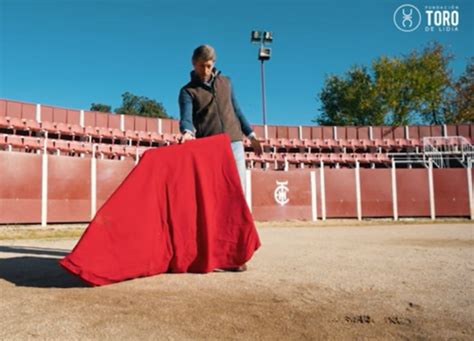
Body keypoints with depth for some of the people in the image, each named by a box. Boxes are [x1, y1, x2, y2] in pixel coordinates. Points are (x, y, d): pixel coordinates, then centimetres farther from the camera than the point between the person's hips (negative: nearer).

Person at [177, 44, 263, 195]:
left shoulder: (225, 82, 16)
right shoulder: (188, 91, 3)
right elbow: (186, 117, -13)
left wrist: (251, 135, 17)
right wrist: (187, 132, -36)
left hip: (234, 144, 3)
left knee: (238, 189, 5)